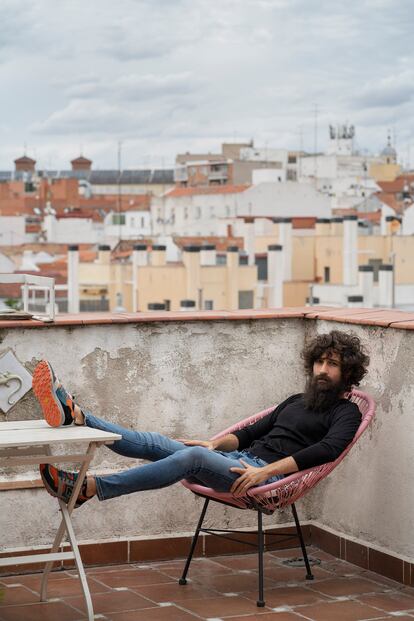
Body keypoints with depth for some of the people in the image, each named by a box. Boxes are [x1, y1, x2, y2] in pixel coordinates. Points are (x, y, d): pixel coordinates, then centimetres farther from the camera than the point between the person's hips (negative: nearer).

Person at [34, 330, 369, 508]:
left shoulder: (346, 412, 6)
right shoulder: (297, 401, 31)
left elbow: (327, 449, -14)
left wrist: (267, 470, -22)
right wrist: (215, 443, 11)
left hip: (269, 474, -8)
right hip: (241, 460, 8)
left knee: (193, 456, -33)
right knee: (155, 443, -14)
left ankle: (87, 487, -43)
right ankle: (74, 415, -31)